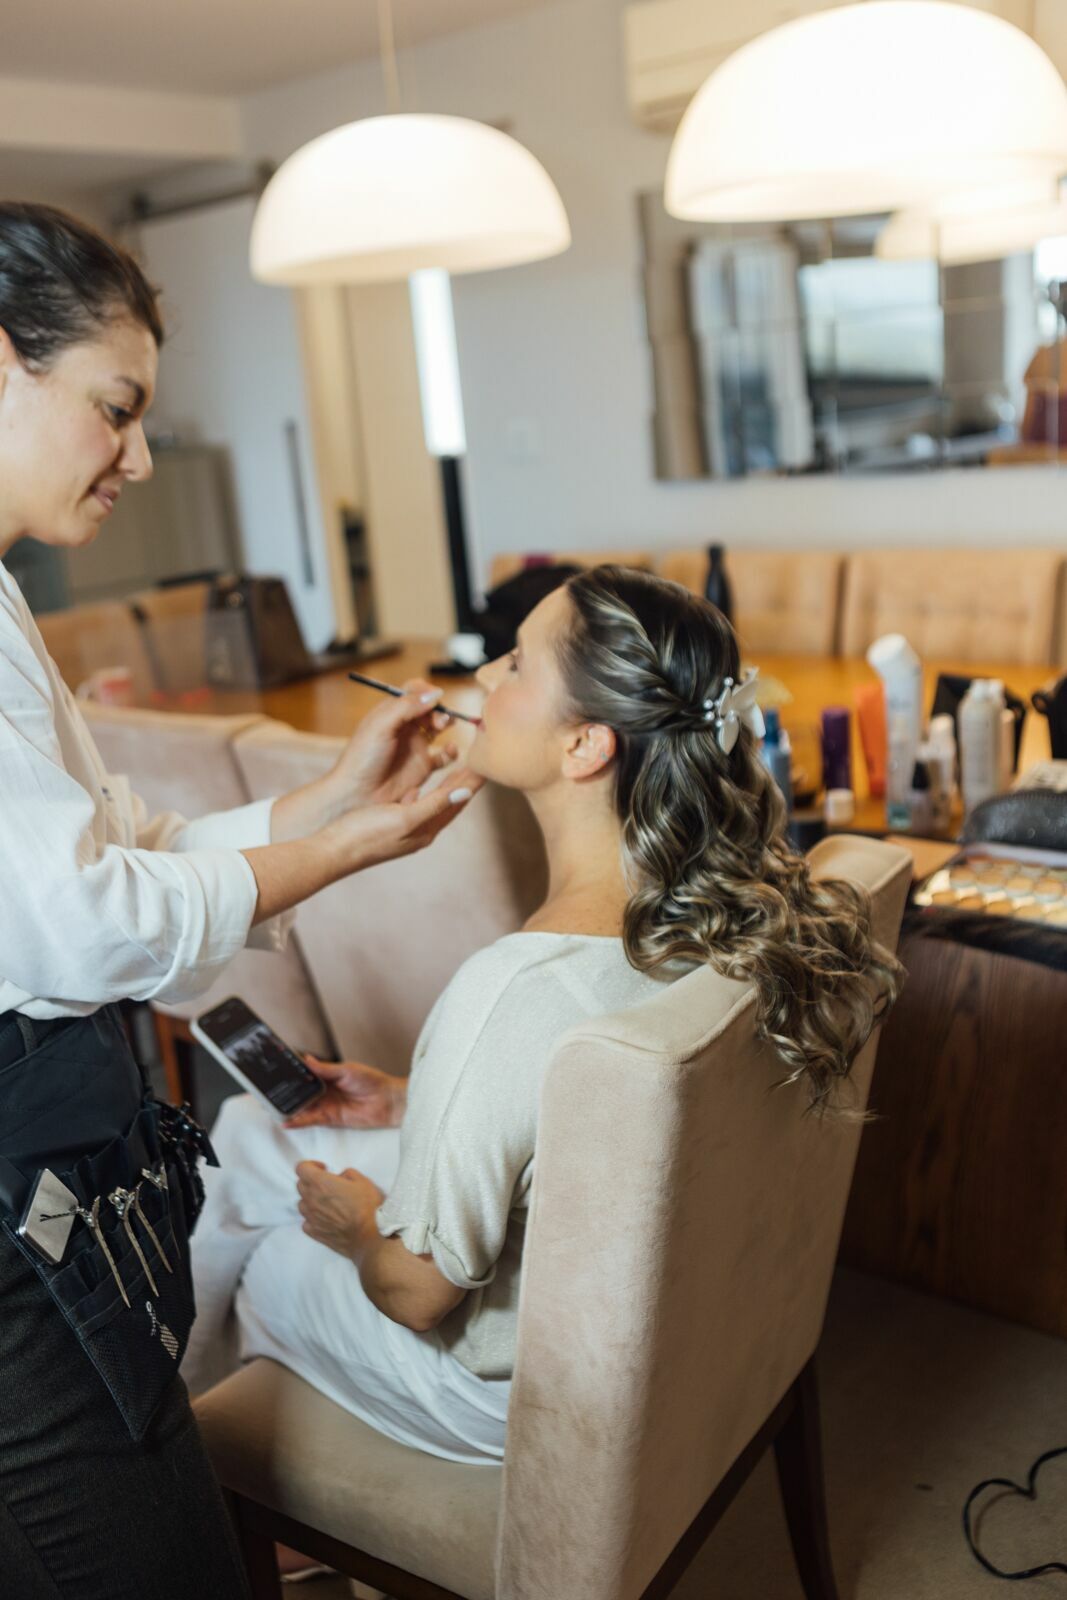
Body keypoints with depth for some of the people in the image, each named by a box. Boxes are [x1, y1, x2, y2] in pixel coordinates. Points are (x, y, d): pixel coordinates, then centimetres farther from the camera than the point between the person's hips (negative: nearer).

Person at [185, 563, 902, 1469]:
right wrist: (414, 1105, 5)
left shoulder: (515, 990, -39)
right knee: (246, 1125, 19)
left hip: (513, 1389, -7)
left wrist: (356, 1224, -4)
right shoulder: (730, 906, -14)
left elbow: (419, 1291, -26)